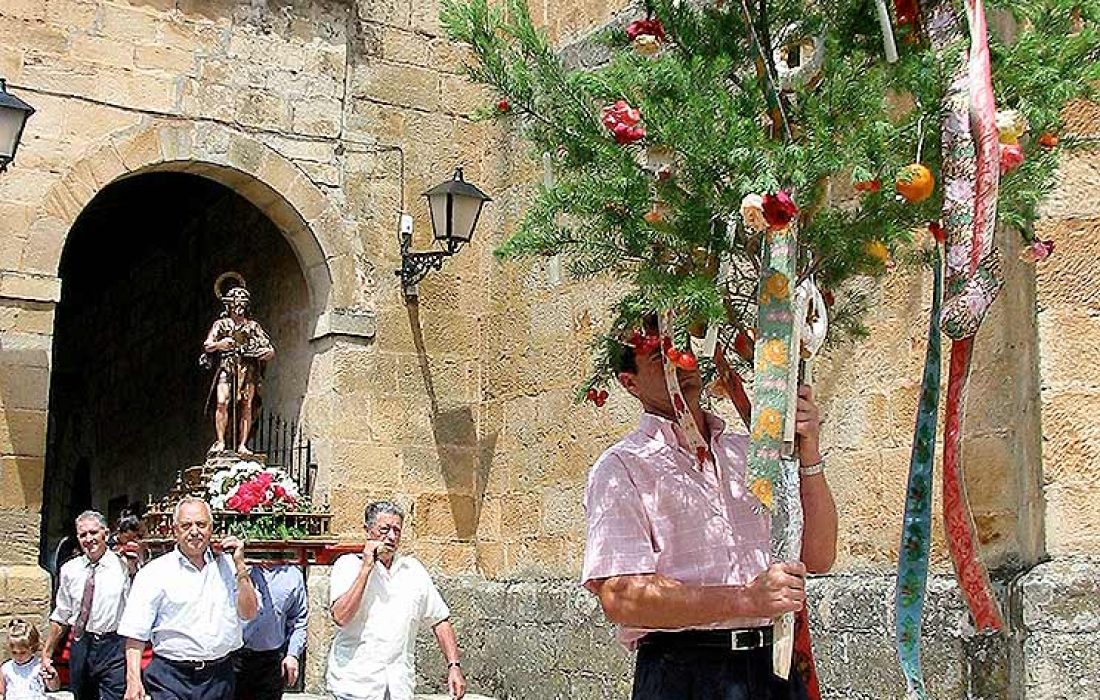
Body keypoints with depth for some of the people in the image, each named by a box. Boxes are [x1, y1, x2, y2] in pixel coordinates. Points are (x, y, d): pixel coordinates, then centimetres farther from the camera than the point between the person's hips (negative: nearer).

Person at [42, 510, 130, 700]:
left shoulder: (123, 567, -5)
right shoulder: (69, 570, 7)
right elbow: (60, 617, 14)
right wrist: (47, 653, 14)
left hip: (113, 649, -4)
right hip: (80, 647, 4)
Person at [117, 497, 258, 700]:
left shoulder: (226, 566, 7)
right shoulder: (154, 572, -1)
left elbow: (249, 614, 2)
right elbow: (136, 633, -4)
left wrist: (240, 565, -4)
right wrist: (133, 680, -12)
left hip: (220, 676, 3)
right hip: (171, 678, -3)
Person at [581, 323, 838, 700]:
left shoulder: (751, 453, 13)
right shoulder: (621, 469, -3)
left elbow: (818, 557, 7)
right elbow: (620, 597, -16)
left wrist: (809, 454, -4)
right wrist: (747, 599, -20)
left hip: (773, 669, 4)